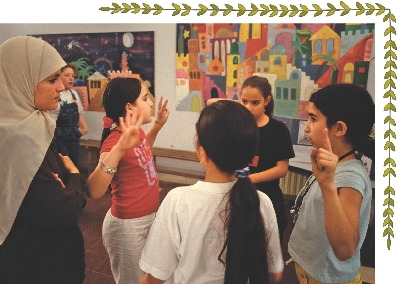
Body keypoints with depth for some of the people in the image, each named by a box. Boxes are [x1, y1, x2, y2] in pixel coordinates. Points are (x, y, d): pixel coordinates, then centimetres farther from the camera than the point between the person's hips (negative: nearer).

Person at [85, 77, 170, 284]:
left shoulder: (137, 132, -1)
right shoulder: (115, 140, -25)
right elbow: (93, 191, -38)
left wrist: (157, 125, 9)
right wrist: (119, 149, -50)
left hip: (148, 218, 8)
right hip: (128, 226, -8)